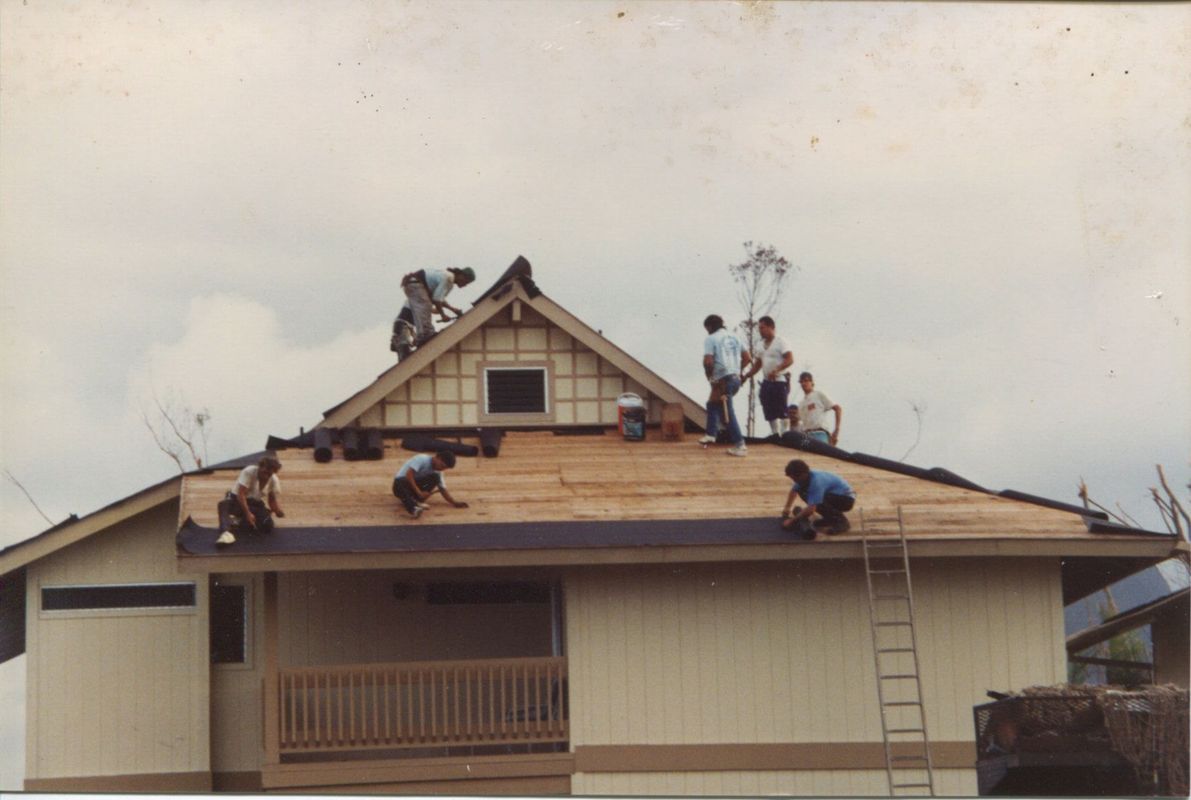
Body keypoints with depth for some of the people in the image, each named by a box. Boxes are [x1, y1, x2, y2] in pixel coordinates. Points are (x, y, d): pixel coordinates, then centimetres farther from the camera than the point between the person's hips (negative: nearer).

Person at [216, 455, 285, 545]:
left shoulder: (274, 480, -5)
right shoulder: (249, 472, -21)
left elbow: (272, 500, 5)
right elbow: (241, 494, -26)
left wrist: (277, 510, -18)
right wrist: (248, 514, -33)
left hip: (255, 504, 4)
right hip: (237, 501, -4)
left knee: (267, 526, -25)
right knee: (224, 505, -39)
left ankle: (237, 522, -6)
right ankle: (227, 532, -58)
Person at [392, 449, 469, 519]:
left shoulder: (437, 472, 5)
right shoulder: (422, 459, -16)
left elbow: (443, 490, 5)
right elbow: (409, 474, -26)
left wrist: (454, 503, -11)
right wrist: (419, 492, -31)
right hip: (401, 481, -6)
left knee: (435, 477, -21)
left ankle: (417, 501, -28)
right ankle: (413, 508, -63)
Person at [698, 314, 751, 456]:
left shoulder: (711, 339, -6)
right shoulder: (733, 337, 15)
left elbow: (708, 361, -18)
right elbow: (747, 358, 12)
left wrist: (710, 376, -3)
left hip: (723, 380, -8)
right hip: (735, 378, 8)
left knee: (727, 412, -6)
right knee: (712, 403, 25)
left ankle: (739, 445, -11)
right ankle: (711, 434, 26)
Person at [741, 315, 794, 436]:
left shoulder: (780, 342, -7)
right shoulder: (760, 345, 15)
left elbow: (790, 360, -16)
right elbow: (757, 365, 20)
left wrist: (776, 370, -28)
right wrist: (746, 376, 6)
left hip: (780, 381, -8)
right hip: (766, 382, 8)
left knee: (782, 411, -9)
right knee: (770, 413, 6)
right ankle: (775, 434, 11)